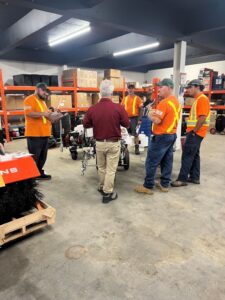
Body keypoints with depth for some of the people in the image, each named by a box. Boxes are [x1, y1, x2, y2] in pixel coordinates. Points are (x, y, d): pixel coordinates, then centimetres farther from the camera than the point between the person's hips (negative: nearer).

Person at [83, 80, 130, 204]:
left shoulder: (92, 109, -10)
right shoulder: (118, 108, -16)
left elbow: (85, 124, 4)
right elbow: (127, 124, -4)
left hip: (99, 143, 3)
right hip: (114, 143, -2)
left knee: (101, 167, 22)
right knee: (111, 169, 8)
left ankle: (102, 187, 39)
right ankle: (108, 193, 17)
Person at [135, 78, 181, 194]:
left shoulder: (164, 103, -18)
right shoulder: (176, 102, 12)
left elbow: (157, 120, -23)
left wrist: (150, 115, -2)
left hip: (161, 136, -9)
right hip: (172, 135, 10)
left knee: (151, 162, -1)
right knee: (167, 161, 13)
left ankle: (148, 186, 6)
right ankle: (164, 184, 22)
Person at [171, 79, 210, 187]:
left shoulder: (202, 99, -14)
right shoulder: (198, 99, 18)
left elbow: (202, 118, -23)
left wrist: (194, 131, -18)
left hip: (196, 133, -10)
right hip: (194, 132, 10)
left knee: (187, 155, -8)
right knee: (194, 155, 13)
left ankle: (182, 179, -3)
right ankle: (194, 177, 20)